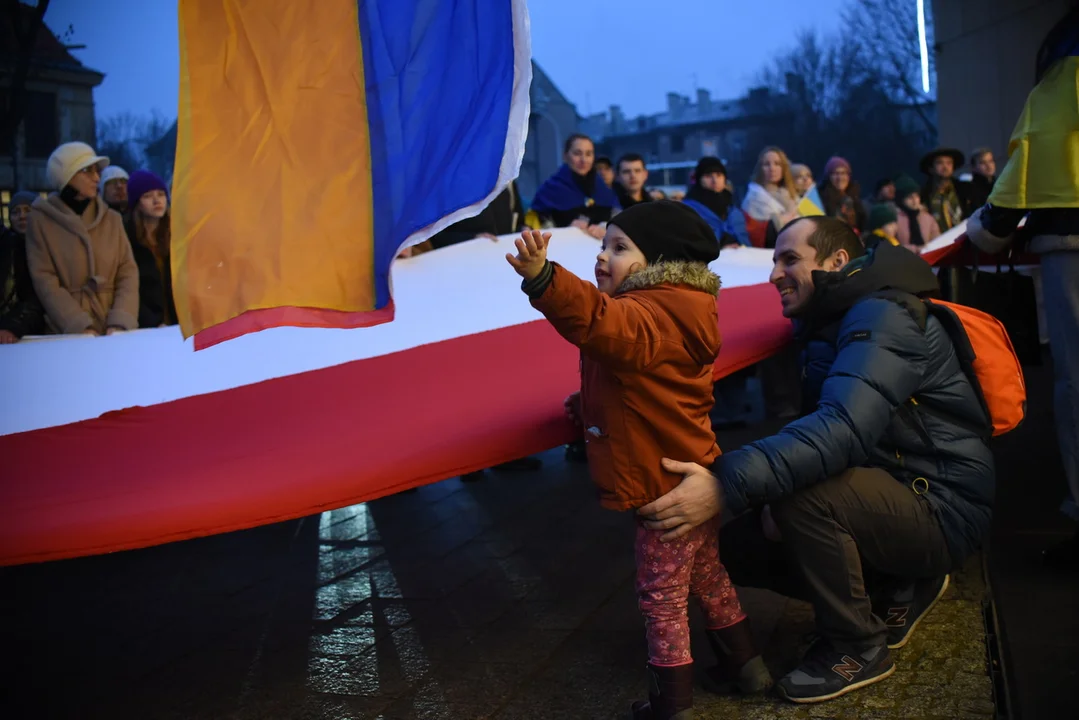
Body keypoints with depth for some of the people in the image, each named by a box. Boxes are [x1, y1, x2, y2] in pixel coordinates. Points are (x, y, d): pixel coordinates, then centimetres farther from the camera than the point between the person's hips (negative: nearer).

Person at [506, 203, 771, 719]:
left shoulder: (649, 316, -23)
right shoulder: (663, 311, 11)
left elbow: (601, 322, -46)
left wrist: (543, 279, -60)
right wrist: (590, 402, 14)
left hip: (668, 487, -10)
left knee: (661, 593, 4)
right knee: (705, 575, 24)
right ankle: (744, 664, 39)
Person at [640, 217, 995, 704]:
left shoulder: (882, 315, -19)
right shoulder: (828, 325, 12)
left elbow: (845, 428, -35)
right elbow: (817, 430, 7)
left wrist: (728, 485, -44)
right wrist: (775, 499, -12)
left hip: (941, 511, -9)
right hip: (894, 497, 9)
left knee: (805, 493, -33)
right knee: (739, 546, 1)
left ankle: (859, 647, -9)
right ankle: (898, 586, 13)